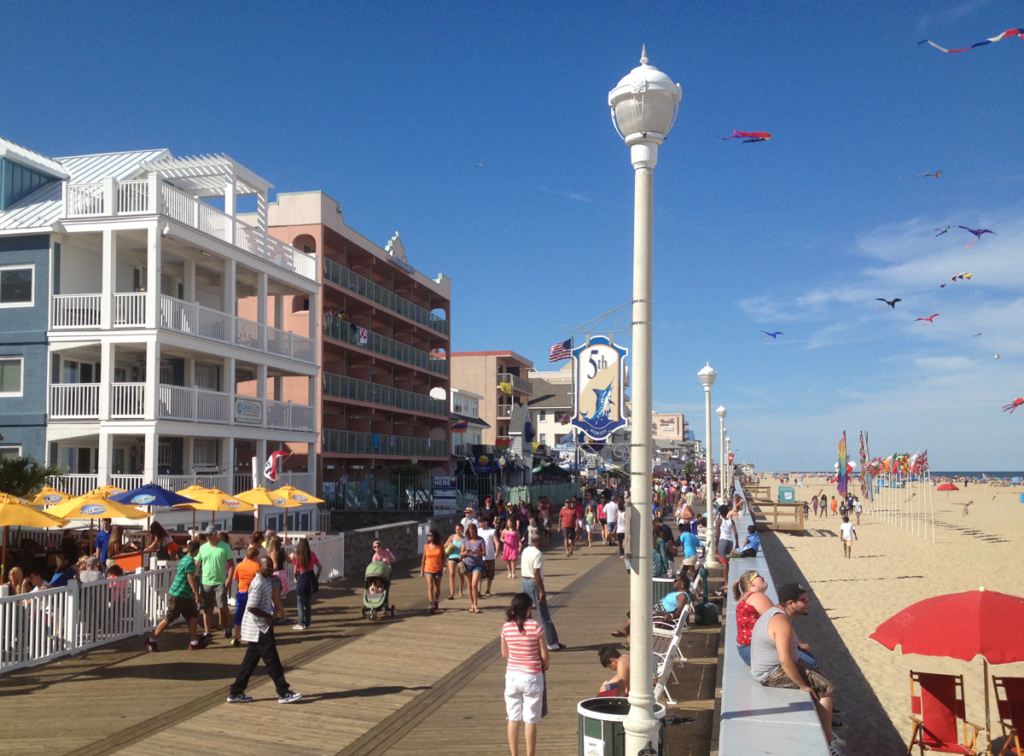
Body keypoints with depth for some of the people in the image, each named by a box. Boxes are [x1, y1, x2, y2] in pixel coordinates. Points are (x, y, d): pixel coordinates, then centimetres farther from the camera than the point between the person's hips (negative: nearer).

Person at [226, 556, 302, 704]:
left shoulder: (266, 581, 10)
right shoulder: (259, 584, -20)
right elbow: (251, 607, -26)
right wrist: (269, 617, -17)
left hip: (260, 628, 10)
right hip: (259, 628, -10)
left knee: (251, 660, 14)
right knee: (272, 661, -3)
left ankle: (235, 693, 20)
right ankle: (284, 693, 4)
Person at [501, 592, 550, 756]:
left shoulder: (506, 627, -4)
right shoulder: (535, 626, -15)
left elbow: (504, 653, 7)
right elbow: (544, 655, -9)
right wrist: (546, 664, 12)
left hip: (512, 676, 3)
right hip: (531, 677, -3)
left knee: (513, 719, 13)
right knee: (531, 720, 6)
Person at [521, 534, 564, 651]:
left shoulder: (525, 550, 6)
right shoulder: (537, 554, -19)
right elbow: (536, 573, -24)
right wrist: (541, 591, -22)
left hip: (525, 581, 8)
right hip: (534, 583, -8)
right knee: (544, 616, -2)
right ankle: (552, 643, 2)